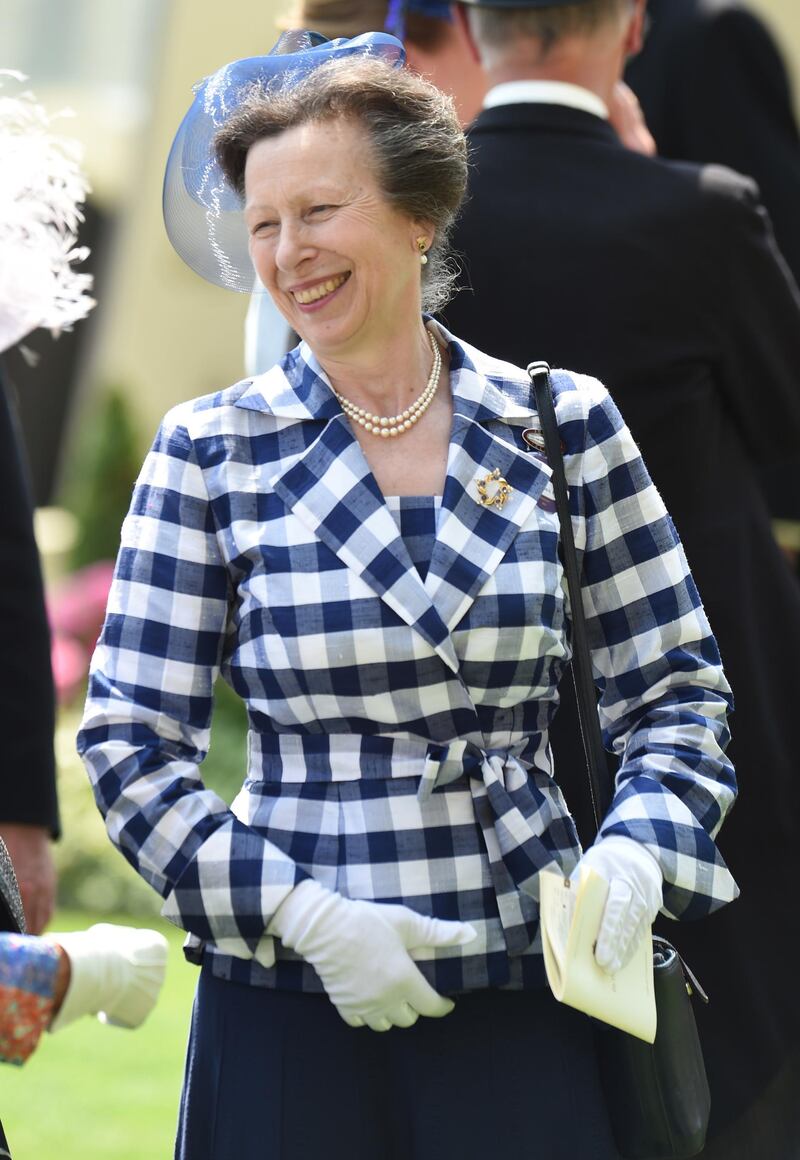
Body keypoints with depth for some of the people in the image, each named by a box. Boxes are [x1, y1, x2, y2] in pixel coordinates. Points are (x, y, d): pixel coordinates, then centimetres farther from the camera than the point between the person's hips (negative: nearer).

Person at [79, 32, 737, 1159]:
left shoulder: (565, 424, 4)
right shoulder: (210, 452, 1)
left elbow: (677, 694, 10)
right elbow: (131, 744, 0)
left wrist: (635, 857, -9)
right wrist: (306, 916, -13)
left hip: (529, 995, 1)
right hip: (288, 1011, -1)